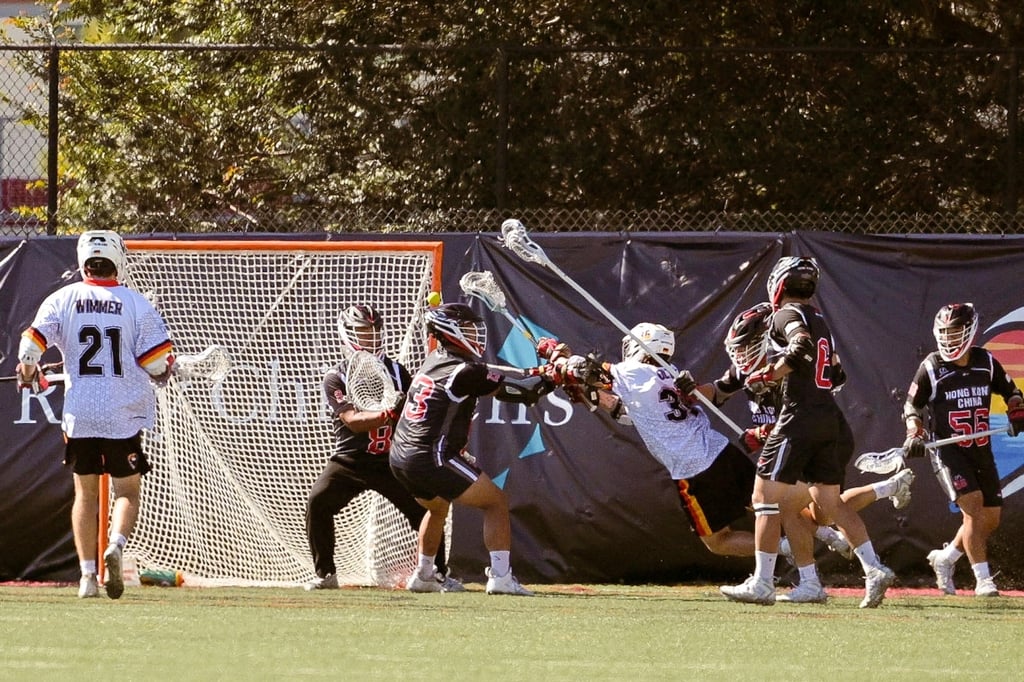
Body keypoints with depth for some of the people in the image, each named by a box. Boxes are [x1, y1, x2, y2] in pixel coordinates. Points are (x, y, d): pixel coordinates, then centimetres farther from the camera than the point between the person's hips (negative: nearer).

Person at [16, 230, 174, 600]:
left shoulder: (62, 299, 1)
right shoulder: (137, 304, -3)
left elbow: (30, 347, -4)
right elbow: (158, 364, -7)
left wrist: (28, 376, 16)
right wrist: (165, 372, 17)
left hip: (79, 414, 1)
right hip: (125, 414, -1)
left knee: (86, 492, 11)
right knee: (128, 490, 9)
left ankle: (87, 573, 5)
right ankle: (116, 544, -19)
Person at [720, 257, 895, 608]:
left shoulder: (788, 314, -5)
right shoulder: (819, 320, 20)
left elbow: (802, 345, -25)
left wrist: (770, 373, -17)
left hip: (800, 417, -8)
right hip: (831, 418, 8)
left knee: (766, 497, -1)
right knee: (829, 500, 15)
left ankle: (762, 584, -3)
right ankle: (874, 569, 4)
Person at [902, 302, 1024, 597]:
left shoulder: (986, 362, 1)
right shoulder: (931, 368, -8)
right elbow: (912, 405, 4)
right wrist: (915, 435, -11)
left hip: (981, 450, 5)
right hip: (947, 449, -5)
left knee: (991, 518, 6)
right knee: (972, 504, -21)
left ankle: (945, 557, 29)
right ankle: (983, 580, -18)